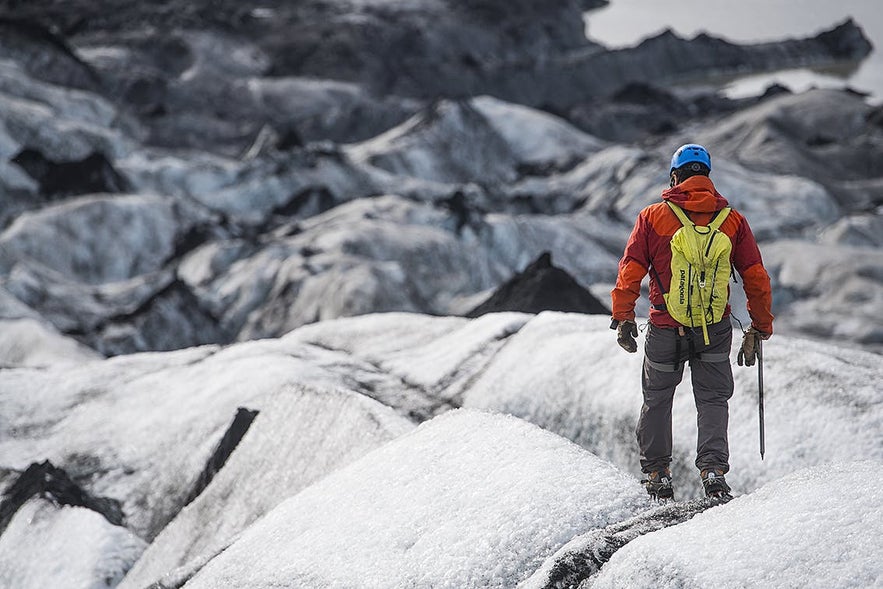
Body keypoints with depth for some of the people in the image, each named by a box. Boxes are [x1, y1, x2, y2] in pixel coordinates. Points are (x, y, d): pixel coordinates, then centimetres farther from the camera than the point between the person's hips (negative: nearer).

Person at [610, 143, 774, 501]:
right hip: (716, 331, 1)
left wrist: (623, 318, 5)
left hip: (665, 330, 0)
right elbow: (757, 280, 0)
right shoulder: (733, 221, -1)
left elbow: (630, 273, -5)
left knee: (657, 399, 19)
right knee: (713, 400, 12)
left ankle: (657, 474, 22)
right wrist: (759, 329, 9)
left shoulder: (653, 217, -5)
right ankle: (713, 469, -5)